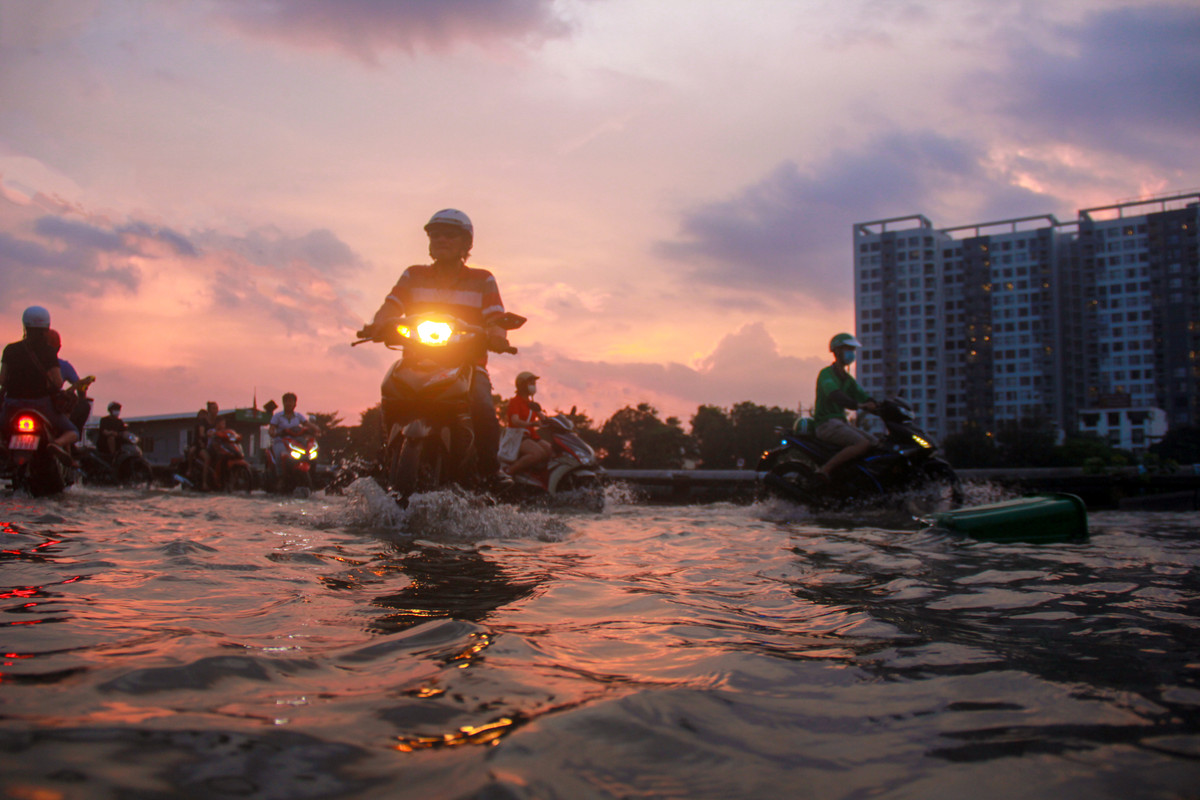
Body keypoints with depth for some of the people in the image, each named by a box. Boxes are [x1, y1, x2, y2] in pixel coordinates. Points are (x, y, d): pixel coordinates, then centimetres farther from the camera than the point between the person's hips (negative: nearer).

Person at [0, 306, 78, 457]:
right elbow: (58, 383, -14)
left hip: (13, 404, 3)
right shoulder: (48, 351, -8)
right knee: (72, 432, 12)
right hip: (40, 403, -3)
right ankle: (59, 443, -21)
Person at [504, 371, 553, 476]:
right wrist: (531, 424, -38)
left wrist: (538, 411, -7)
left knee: (552, 451, -14)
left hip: (532, 436, 8)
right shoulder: (515, 401, -5)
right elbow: (515, 421, -22)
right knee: (539, 453, -32)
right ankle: (509, 470, -24)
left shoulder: (532, 403, 21)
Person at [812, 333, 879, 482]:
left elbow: (860, 393, 12)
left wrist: (872, 404, -8)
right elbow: (834, 394, -26)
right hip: (827, 423, -9)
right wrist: (857, 405, -38)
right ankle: (826, 469, -27)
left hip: (841, 422, 9)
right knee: (863, 444, -26)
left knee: (874, 443, 3)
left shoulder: (847, 378, 21)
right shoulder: (826, 373, -8)